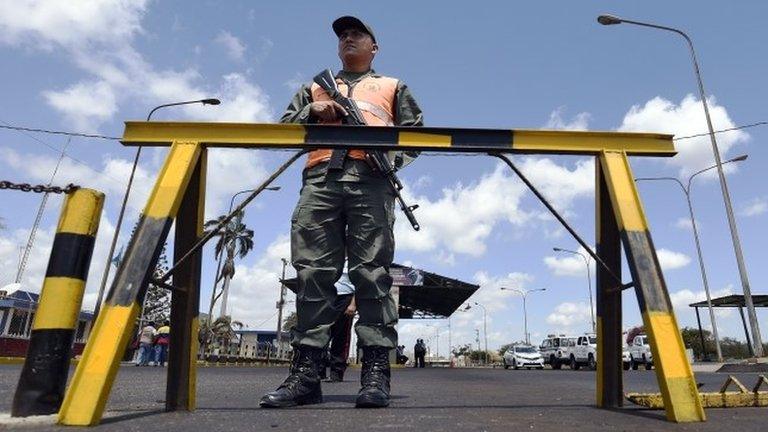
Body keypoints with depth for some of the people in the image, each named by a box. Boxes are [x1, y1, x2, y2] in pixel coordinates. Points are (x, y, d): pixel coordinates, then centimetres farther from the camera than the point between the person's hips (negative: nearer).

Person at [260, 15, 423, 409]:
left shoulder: (392, 87, 30)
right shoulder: (315, 87, 35)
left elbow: (417, 133, 18)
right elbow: (284, 127, 25)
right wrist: (313, 111, 5)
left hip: (370, 180, -1)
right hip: (320, 178, 2)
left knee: (372, 272, -12)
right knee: (312, 273, -9)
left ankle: (376, 371, -12)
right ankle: (305, 372, -8)